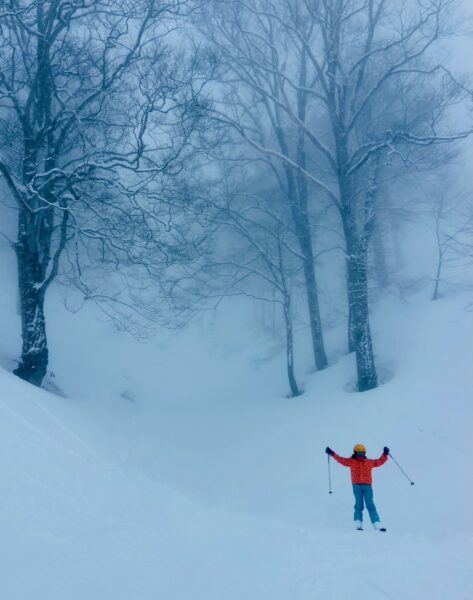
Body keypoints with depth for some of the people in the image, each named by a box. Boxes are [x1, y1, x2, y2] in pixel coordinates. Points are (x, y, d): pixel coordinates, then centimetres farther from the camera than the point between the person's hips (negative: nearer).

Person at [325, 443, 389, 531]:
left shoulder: (369, 462, 15)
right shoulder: (351, 461, 9)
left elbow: (380, 461, 22)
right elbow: (341, 459, 5)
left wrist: (385, 454, 13)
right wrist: (332, 453, -3)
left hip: (367, 485, 2)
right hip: (357, 485, -1)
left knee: (370, 505, -2)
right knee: (359, 505, -5)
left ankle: (377, 524, -5)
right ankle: (358, 524, -1)